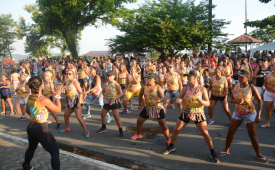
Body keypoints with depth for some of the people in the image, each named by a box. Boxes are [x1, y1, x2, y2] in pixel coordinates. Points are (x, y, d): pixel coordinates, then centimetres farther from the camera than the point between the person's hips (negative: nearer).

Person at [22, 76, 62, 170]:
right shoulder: (44, 100, -23)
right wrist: (57, 96, -4)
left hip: (31, 127, 8)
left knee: (31, 147, 34)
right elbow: (58, 109, -11)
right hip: (41, 129, -8)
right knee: (55, 152, 1)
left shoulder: (30, 98, 0)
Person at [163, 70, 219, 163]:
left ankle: (213, 153, 13)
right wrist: (178, 100, -24)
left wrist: (201, 101, -34)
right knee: (176, 130, 6)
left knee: (205, 133, -4)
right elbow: (178, 98, 2)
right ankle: (171, 146, 29)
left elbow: (208, 103, -11)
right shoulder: (185, 88, -5)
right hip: (186, 113, 2)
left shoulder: (202, 89, -10)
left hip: (198, 114, -2)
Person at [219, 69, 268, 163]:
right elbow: (231, 99, 2)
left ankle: (258, 154, 24)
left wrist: (258, 115, -20)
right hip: (237, 113, 4)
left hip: (250, 114, -3)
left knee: (253, 135, 3)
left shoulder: (252, 87, -16)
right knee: (230, 132, 4)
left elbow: (259, 101, -14)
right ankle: (226, 150, 24)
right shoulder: (236, 86, -4)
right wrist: (237, 101, -21)